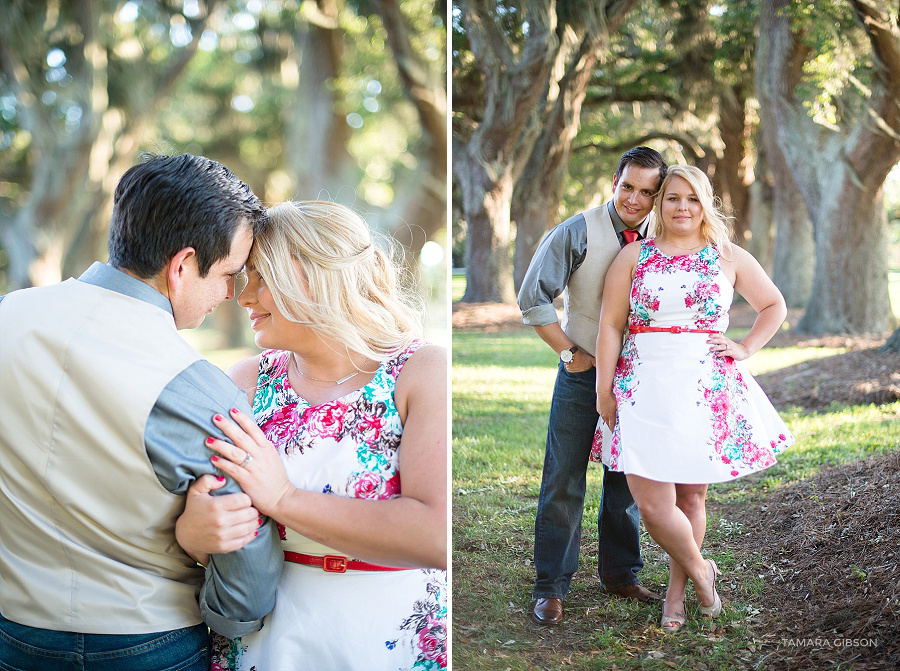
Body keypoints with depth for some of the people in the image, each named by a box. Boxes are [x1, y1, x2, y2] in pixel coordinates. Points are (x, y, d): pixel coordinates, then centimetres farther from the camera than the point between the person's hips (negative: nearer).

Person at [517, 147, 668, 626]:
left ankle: (620, 574, 30)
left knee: (626, 479, 14)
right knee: (564, 481, 0)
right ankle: (551, 587, 11)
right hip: (583, 372, -3)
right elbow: (533, 298, -9)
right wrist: (569, 352, -9)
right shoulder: (579, 232, -12)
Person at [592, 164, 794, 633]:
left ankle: (676, 590, 24)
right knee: (651, 502, -8)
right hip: (646, 388, 0)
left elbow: (774, 305, 19)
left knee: (691, 494, 6)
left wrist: (746, 348, 5)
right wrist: (603, 390, -2)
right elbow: (610, 326, 2)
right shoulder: (634, 256, 5)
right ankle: (700, 570, 18)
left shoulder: (729, 258, 8)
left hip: (708, 389, 1)